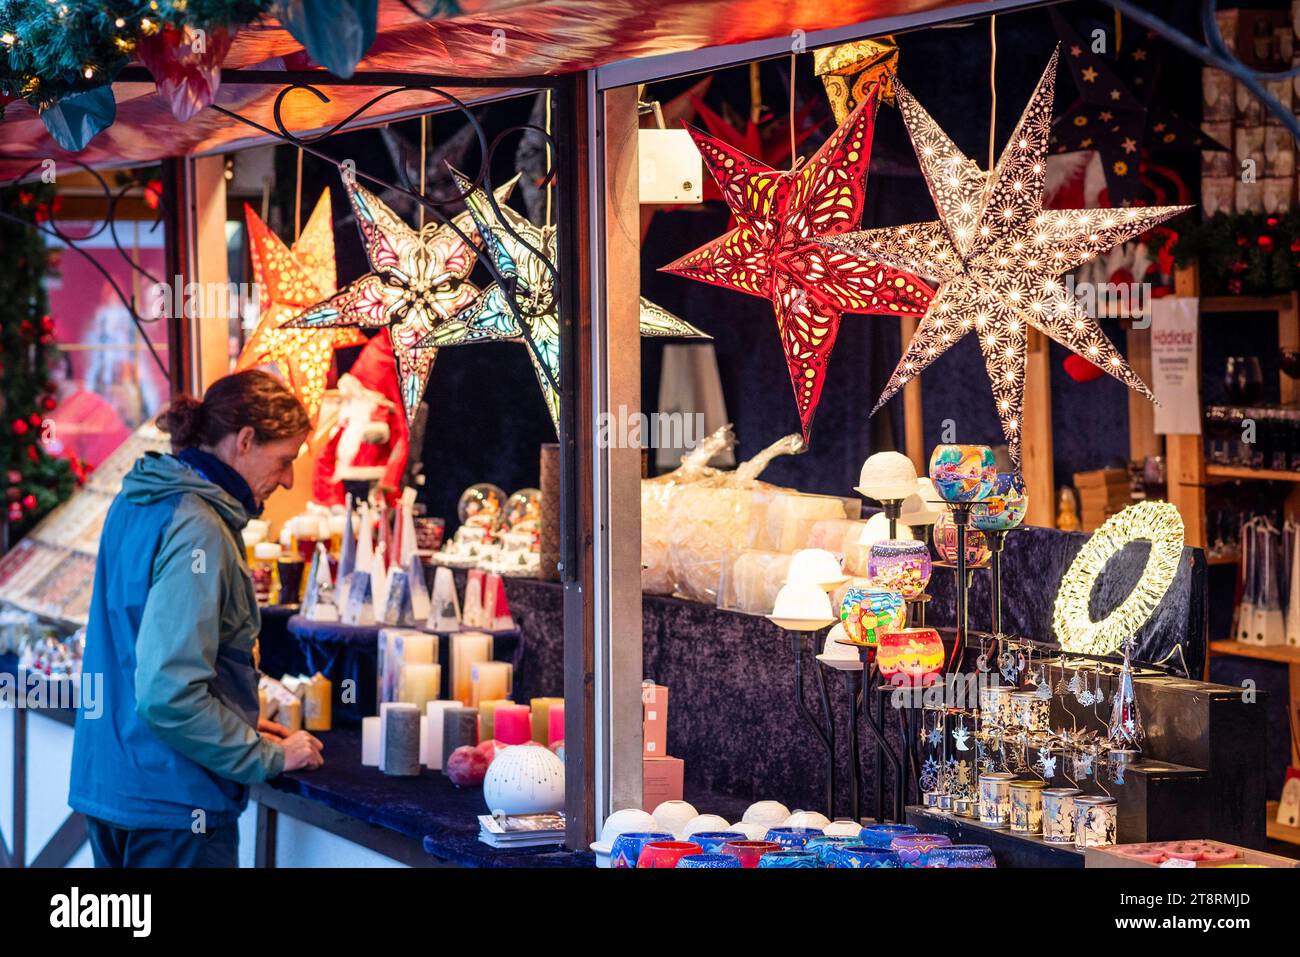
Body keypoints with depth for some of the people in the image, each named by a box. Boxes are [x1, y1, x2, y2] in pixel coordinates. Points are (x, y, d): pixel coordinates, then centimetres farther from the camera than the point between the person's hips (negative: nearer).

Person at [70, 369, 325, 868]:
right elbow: (168, 694, -26)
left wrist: (242, 727, 15)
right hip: (171, 807, -9)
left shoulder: (135, 505, 10)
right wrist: (269, 756, -14)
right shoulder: (197, 531, -19)